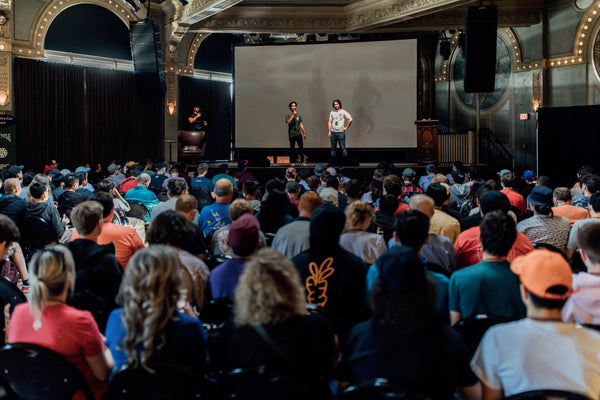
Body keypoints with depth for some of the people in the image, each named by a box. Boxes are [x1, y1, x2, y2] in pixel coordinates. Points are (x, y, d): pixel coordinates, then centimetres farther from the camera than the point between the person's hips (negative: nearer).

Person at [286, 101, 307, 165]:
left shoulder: (298, 115, 14)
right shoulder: (288, 115, 1)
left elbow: (301, 125, 16)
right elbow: (288, 122, -18)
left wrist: (304, 133, 13)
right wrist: (293, 115, -19)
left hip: (298, 134, 3)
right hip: (291, 134, -3)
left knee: (301, 147, -3)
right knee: (292, 148, 2)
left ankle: (302, 161, 1)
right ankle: (292, 162, 10)